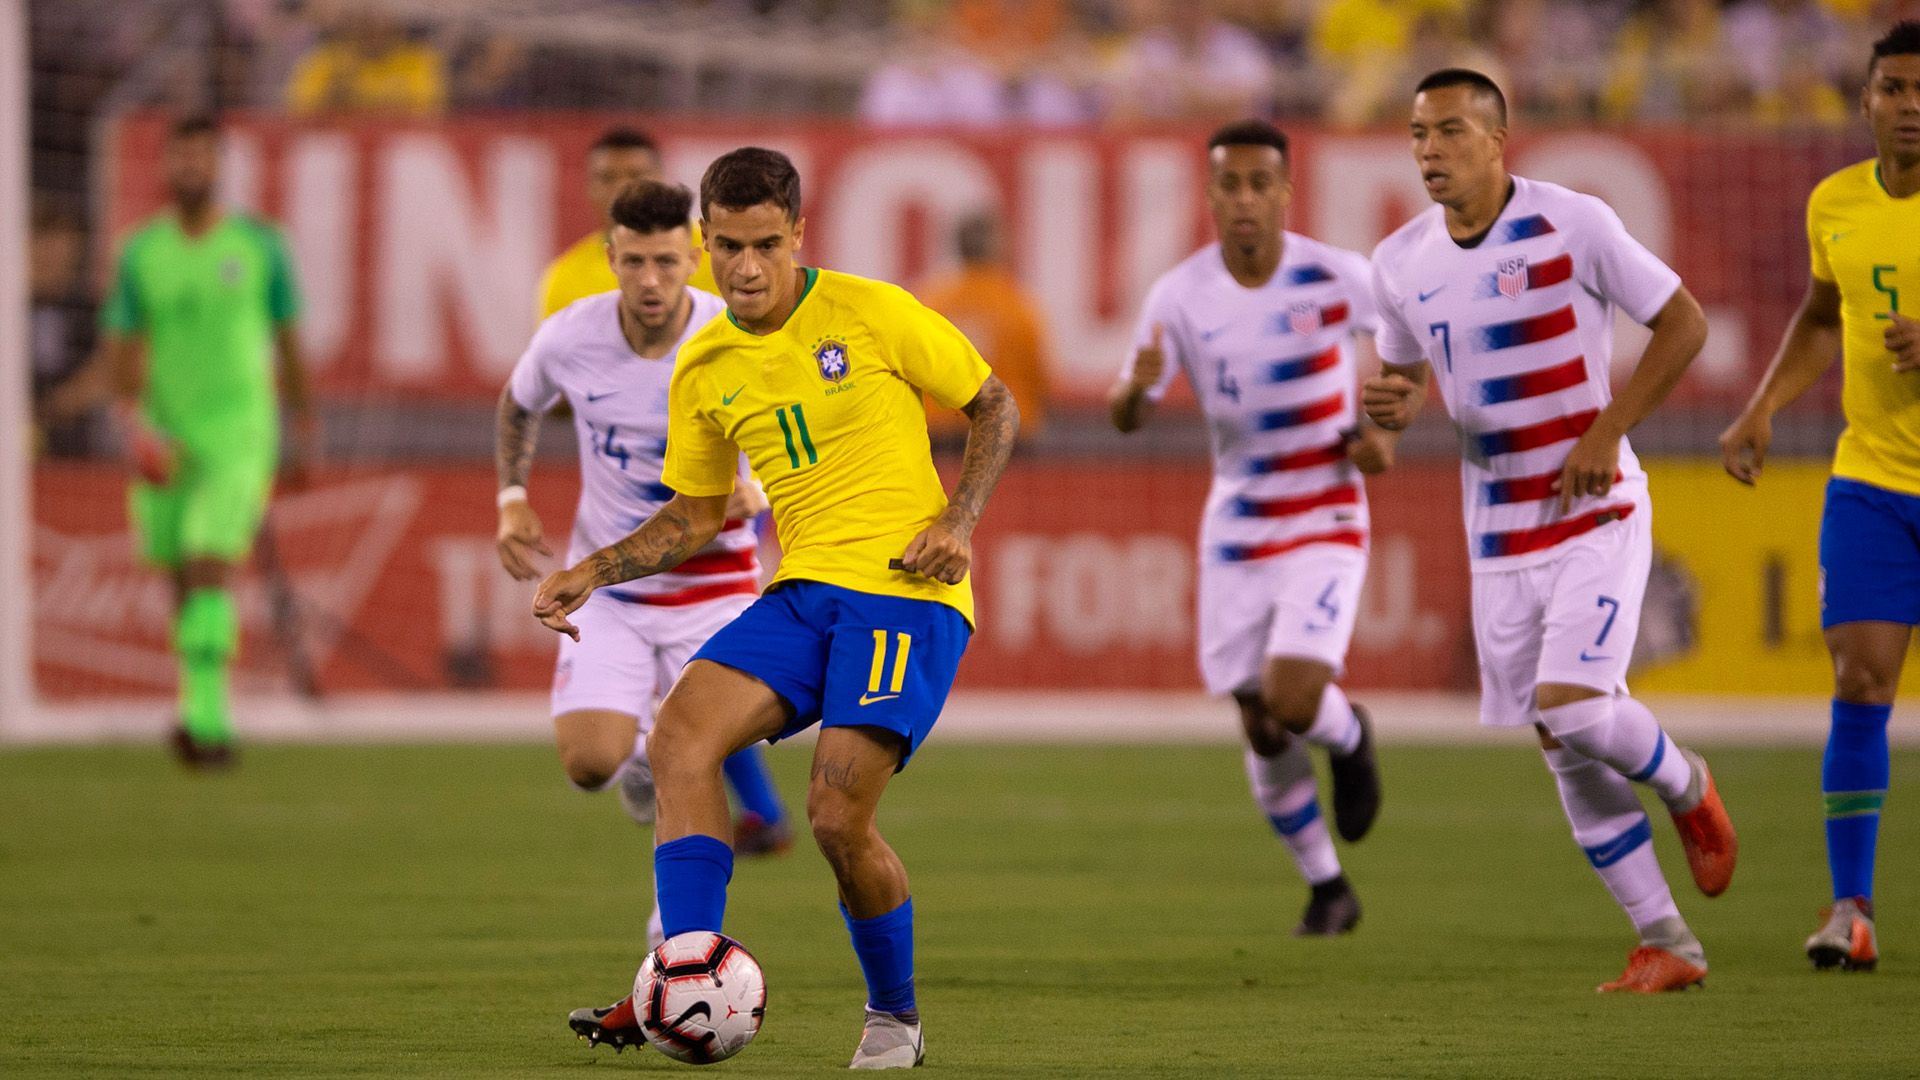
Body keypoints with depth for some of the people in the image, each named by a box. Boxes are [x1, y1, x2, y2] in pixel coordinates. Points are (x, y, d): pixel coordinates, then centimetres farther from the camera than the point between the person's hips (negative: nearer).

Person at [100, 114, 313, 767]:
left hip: (239, 430, -3)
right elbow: (122, 346, 0)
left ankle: (205, 718, -22)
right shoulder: (139, 253, 3)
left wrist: (303, 428, 12)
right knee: (181, 576, 11)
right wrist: (131, 419, -18)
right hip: (166, 437, 3)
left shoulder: (259, 245, 0)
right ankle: (212, 717, 27)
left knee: (211, 568, -18)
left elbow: (289, 341, 9)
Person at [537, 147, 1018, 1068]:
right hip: (804, 591, 5)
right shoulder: (704, 370, 10)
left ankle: (894, 1015, 8)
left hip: (906, 589, -5)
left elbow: (994, 406, 6)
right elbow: (696, 515, 21)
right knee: (680, 734, -19)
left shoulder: (870, 314, -5)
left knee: (837, 813, -17)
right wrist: (593, 572, 8)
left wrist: (957, 522, -8)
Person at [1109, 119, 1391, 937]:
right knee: (1261, 730, 5)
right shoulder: (1180, 296, -10)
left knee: (1291, 700, -20)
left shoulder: (1338, 278, -13)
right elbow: (1126, 417, -9)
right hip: (1237, 526, 2)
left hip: (1326, 521, -2)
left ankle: (1349, 737, 18)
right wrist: (1136, 387, -33)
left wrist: (1383, 427, -4)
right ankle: (1328, 891, 26)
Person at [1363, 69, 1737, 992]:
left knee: (1571, 707, -22)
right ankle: (1666, 945, 14)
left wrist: (1607, 434, -13)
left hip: (1596, 513, -5)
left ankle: (1685, 788, 12)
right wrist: (1396, 402, -7)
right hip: (1498, 532, 5)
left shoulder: (1572, 224, -11)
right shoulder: (1400, 262, 3)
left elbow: (1683, 323, -5)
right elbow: (1407, 373, 18)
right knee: (1565, 753, 4)